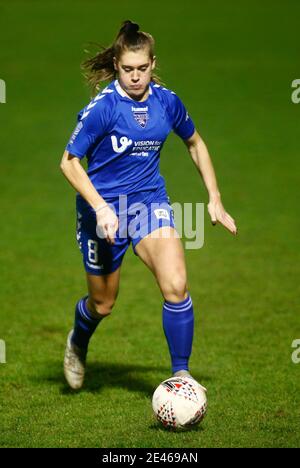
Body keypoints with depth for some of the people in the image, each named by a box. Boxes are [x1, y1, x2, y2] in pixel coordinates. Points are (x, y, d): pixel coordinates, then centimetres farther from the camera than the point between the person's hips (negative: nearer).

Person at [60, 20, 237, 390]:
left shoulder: (166, 101, -4)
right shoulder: (103, 106, -17)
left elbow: (195, 144, 14)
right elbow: (69, 162, -13)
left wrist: (215, 199, 10)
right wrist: (101, 208, -23)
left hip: (150, 200, 3)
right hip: (103, 207, -3)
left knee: (176, 286, -20)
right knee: (102, 303, 11)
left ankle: (181, 375, -9)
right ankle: (77, 344, 47)